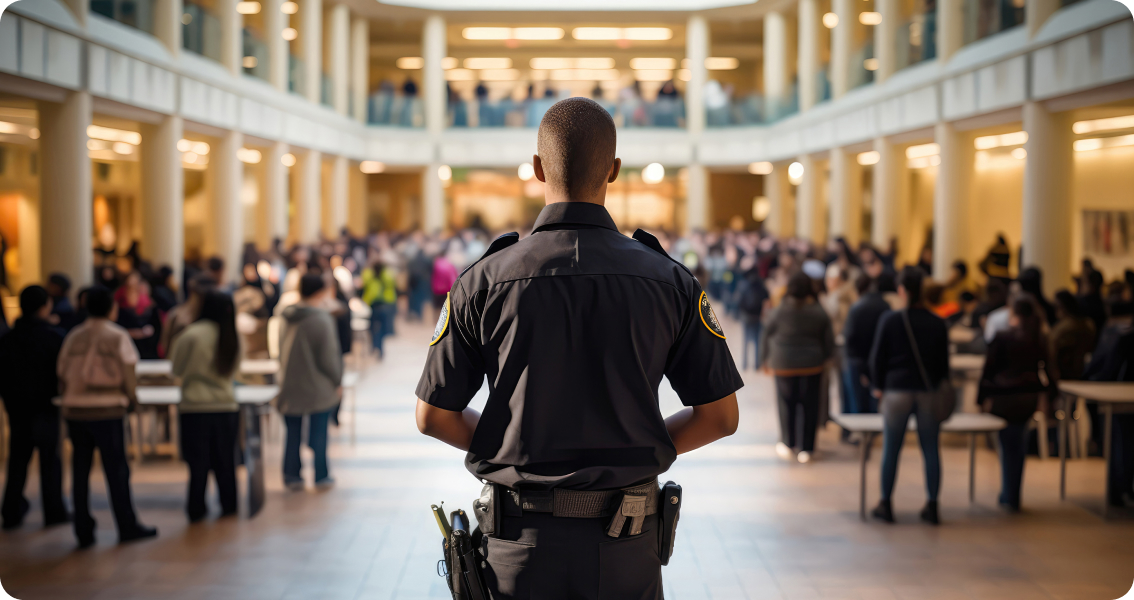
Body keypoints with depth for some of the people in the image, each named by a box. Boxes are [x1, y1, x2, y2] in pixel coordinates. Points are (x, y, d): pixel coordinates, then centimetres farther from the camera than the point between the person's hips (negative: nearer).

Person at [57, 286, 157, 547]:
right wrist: (131, 398, 11)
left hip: (74, 410, 4)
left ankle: (84, 531, 12)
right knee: (116, 469, 4)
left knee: (80, 470, 9)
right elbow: (128, 374, -6)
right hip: (107, 411, -4)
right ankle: (127, 527, 10)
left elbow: (62, 374, 6)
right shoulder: (118, 336, -5)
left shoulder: (73, 337, 5)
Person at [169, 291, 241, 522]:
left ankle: (196, 509, 10)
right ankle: (229, 505, 18)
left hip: (195, 408, -3)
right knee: (225, 460, 12)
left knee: (198, 461, 4)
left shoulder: (192, 334, -12)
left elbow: (177, 369, 1)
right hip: (226, 406, 3)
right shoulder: (232, 338, -1)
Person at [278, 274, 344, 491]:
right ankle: (321, 476, 13)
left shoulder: (288, 318, 2)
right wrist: (337, 382, 0)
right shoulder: (321, 320, -19)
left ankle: (292, 476, 17)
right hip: (318, 389, -6)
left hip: (290, 388, 6)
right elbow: (328, 357, -15)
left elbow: (283, 353, 10)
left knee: (293, 433, 12)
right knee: (318, 432, 5)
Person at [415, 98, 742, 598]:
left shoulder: (484, 282, -6)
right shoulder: (668, 281, -4)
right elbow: (720, 417, 1)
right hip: (625, 547, 1)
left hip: (522, 541, 0)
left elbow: (433, 417, -1)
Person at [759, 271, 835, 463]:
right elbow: (829, 341, 3)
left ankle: (788, 445, 18)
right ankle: (807, 449, 6)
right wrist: (825, 360, 19)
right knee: (810, 405, 5)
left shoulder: (779, 313, -8)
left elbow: (766, 337, 1)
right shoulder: (819, 313, -4)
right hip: (812, 366, 1)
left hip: (784, 366, -1)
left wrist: (765, 360, 15)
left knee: (787, 403, 10)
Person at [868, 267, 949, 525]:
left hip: (897, 390, -2)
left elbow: (877, 357, -1)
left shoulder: (890, 320, -6)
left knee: (891, 449, 5)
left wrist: (878, 387, 10)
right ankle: (932, 505, 9)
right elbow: (944, 362, 10)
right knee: (931, 450, 6)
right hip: (929, 392, 2)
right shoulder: (937, 323, 2)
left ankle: (885, 504, 11)